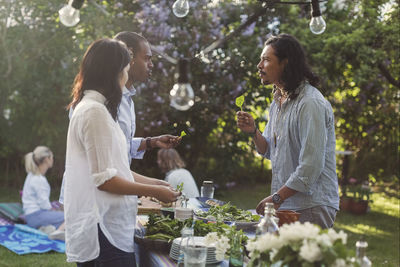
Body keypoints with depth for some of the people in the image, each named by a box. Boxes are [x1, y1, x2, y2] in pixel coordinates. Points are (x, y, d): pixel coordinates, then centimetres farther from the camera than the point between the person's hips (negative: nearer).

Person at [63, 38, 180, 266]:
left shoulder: (88, 107, 14)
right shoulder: (95, 112, -16)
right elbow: (104, 179, -19)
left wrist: (154, 185, 20)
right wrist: (155, 192, -10)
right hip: (105, 230, -10)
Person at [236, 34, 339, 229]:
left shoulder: (311, 104, -18)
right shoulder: (278, 101, 12)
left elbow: (311, 167, -22)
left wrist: (277, 198, -17)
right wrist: (253, 132, -2)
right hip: (284, 205, 8)